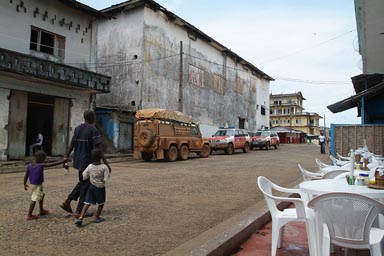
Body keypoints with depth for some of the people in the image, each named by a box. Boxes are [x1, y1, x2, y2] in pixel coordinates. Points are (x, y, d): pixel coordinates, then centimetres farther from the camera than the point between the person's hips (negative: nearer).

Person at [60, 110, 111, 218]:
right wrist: (106, 163, -21)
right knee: (86, 185, 5)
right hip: (88, 161, -7)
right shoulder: (93, 130, -15)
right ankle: (78, 211, 11)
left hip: (78, 161, 7)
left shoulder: (77, 129, 8)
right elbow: (97, 148, -21)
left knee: (82, 182, 24)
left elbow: (71, 146, 9)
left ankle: (67, 201, 16)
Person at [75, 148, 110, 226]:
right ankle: (97, 217, 24)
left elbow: (84, 177, 0)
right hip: (100, 187, -3)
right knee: (101, 203, 17)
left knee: (87, 203, 7)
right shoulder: (104, 167, -18)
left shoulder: (90, 166, -7)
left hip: (91, 186, 3)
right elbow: (106, 179, -18)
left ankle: (80, 218, -5)